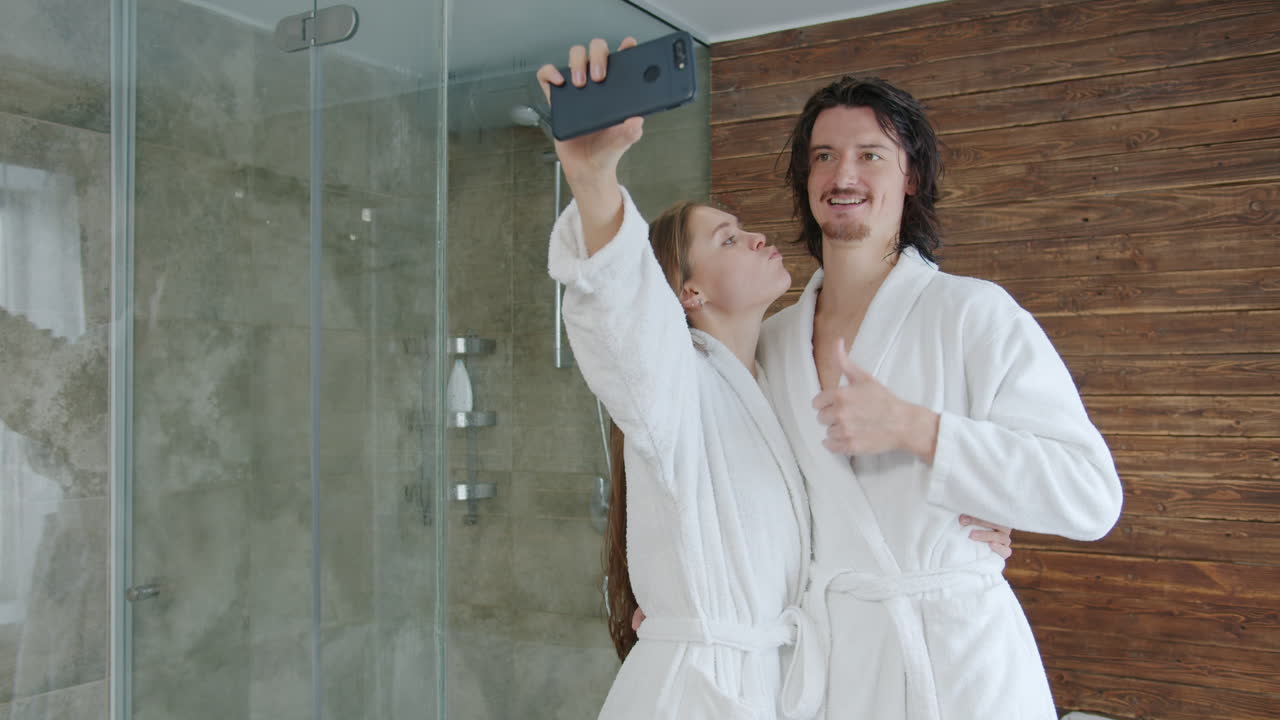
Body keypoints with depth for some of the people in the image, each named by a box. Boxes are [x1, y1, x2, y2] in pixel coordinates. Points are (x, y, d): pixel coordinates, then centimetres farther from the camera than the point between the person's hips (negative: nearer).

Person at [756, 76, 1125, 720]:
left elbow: (1090, 497, -19)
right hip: (816, 655, 5)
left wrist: (911, 428, -24)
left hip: (955, 664, -4)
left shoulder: (975, 314, -10)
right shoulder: (772, 340, 5)